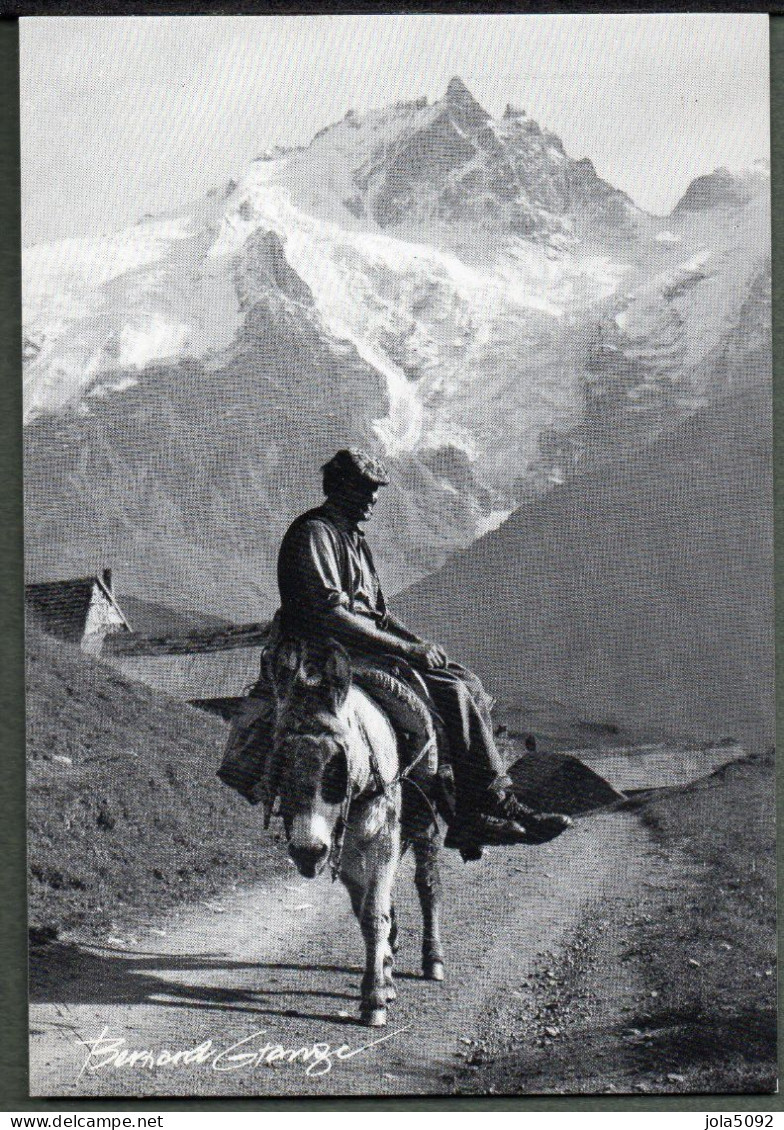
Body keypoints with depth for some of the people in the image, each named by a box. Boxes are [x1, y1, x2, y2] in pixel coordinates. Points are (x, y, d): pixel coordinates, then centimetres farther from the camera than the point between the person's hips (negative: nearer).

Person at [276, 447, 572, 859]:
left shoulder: (353, 538, 23)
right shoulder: (313, 533, -10)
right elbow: (330, 614, -21)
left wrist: (419, 642, 6)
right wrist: (406, 649, -19)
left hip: (365, 645, 10)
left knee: (470, 684, -4)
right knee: (451, 693, -22)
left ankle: (468, 814, -11)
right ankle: (498, 804, -15)